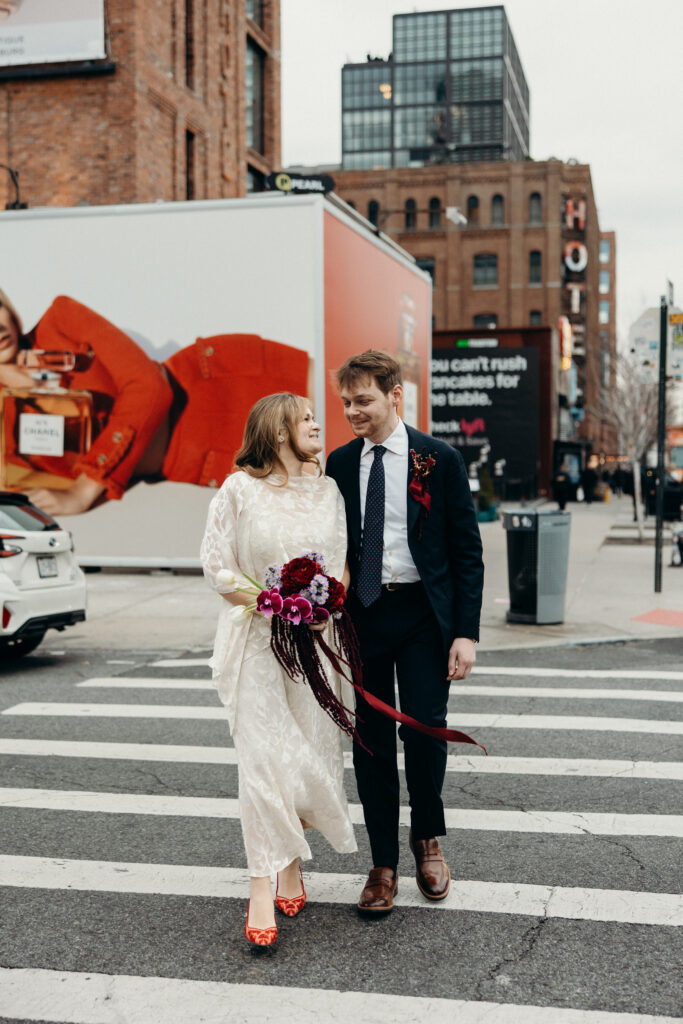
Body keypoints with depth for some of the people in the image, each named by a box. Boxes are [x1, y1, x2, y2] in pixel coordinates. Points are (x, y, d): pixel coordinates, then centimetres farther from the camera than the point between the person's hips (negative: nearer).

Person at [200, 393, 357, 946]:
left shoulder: (328, 489, 8)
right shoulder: (240, 489, -4)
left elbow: (342, 562, 11)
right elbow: (217, 568, -4)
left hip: (315, 636, 4)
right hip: (257, 637, -4)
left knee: (312, 752, 6)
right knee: (263, 755, -8)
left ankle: (292, 863, 26)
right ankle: (262, 891, -1)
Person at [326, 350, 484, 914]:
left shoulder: (439, 459, -3)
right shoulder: (339, 463, 6)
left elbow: (467, 550, -2)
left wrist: (466, 633, -8)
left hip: (423, 614, -2)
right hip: (359, 614, 3)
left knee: (424, 731, -5)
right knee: (371, 741, 6)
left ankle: (428, 838, 24)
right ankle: (384, 865, 20)